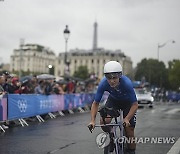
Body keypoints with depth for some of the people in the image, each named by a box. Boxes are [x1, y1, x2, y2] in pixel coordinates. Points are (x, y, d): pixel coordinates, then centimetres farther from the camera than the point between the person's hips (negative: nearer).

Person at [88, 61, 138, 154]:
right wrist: (92, 120, -32)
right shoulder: (103, 84, -32)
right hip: (113, 100, 2)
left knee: (129, 132, -5)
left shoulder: (127, 83, -38)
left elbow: (135, 104, -30)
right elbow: (96, 103, -21)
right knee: (104, 122, -21)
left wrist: (127, 119, -42)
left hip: (128, 102, -2)